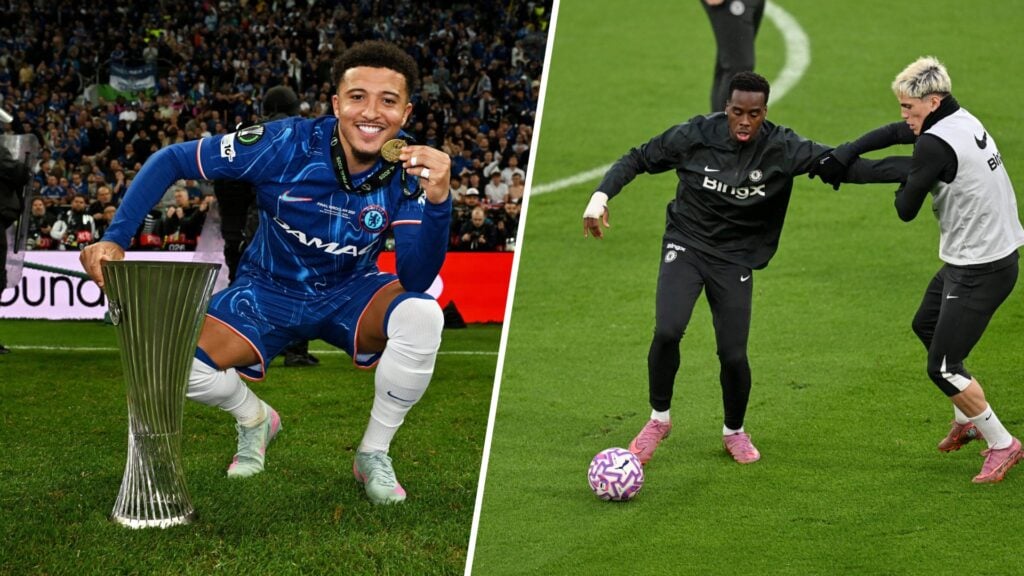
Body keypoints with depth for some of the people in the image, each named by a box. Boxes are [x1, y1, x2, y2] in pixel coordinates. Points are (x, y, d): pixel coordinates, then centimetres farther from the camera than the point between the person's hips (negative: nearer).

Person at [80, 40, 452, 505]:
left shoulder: (408, 171, -21)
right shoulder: (288, 145, -26)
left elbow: (416, 282, -29)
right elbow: (172, 161, -17)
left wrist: (437, 200, -44)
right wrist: (115, 239, -26)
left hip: (351, 294, 1)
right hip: (269, 292, 0)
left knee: (422, 315, -32)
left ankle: (373, 455, -7)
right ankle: (254, 419, 13)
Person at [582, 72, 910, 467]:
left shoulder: (781, 148, -13)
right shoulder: (695, 135, -13)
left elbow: (847, 166, -14)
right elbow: (638, 159, 1)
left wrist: (916, 168, -21)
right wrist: (601, 196, -11)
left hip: (735, 260, 1)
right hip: (685, 245, -1)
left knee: (733, 355, -6)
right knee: (667, 331, -23)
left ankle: (734, 432, 26)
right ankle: (658, 420, 3)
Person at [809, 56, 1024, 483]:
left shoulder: (935, 144, -23)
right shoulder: (960, 120, 6)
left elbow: (906, 209, -15)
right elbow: (893, 133, 16)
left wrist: (904, 186, 7)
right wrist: (842, 155, 5)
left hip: (981, 270, -10)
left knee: (943, 367, -5)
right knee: (926, 325, 28)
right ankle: (967, 420, 39)